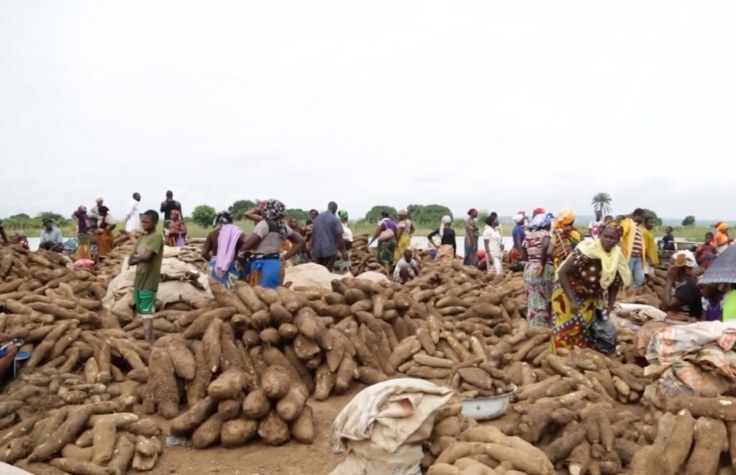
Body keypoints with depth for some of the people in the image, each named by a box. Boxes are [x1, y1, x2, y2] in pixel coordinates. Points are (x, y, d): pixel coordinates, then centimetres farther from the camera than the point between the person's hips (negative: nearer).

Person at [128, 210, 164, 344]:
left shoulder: (157, 237, -10)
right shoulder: (141, 238, 15)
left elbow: (146, 256, -22)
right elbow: (130, 261, 10)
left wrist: (136, 256, -3)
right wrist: (140, 258, -9)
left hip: (149, 282, -9)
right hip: (139, 281, 9)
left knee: (147, 315, -10)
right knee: (143, 314, 14)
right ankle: (147, 342, 23)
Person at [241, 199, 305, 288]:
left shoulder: (264, 224, -9)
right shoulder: (282, 226, 12)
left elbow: (246, 245, -13)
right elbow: (300, 241, 19)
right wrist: (284, 257, 15)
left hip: (262, 267, -8)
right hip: (276, 265, 8)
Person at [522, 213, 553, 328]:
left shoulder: (528, 235, 8)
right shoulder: (544, 234, -10)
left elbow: (523, 256, 7)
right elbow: (545, 247, -30)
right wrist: (543, 263, -20)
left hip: (529, 268, 6)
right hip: (542, 269, -6)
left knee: (532, 300, 14)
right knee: (543, 301, 4)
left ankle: (532, 326, 19)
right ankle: (542, 327, 9)